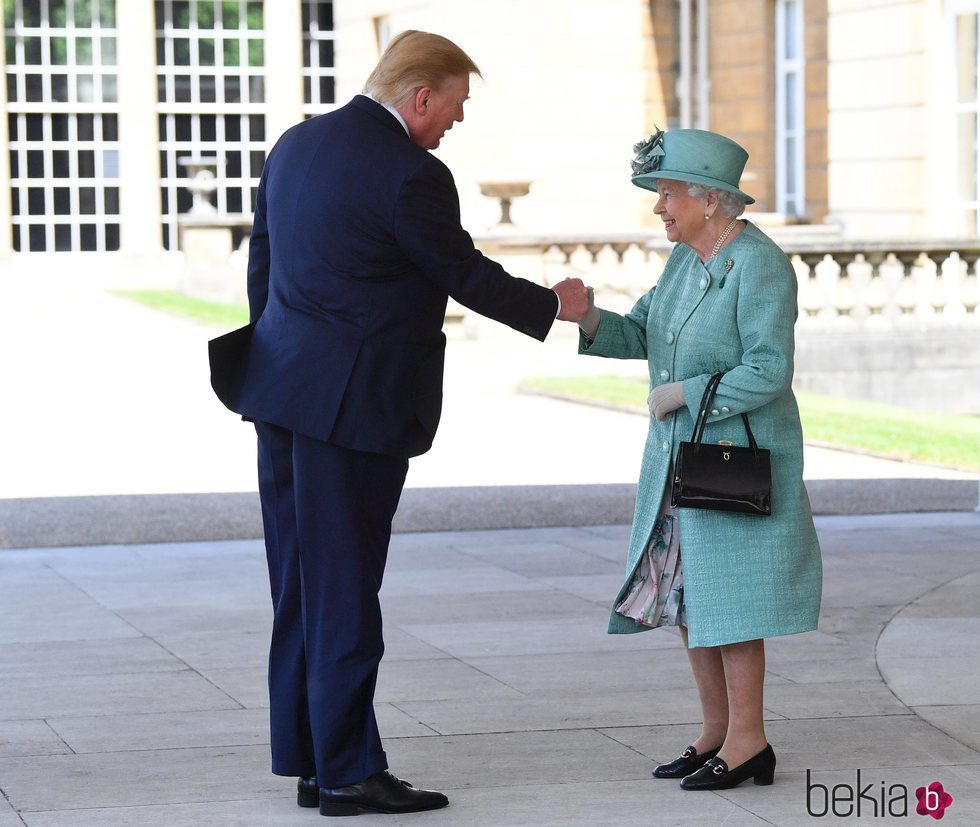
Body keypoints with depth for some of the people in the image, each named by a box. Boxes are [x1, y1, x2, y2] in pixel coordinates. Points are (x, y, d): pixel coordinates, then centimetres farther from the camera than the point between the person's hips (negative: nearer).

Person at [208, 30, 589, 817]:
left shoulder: (297, 144, 9)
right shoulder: (411, 175, -16)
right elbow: (465, 275, -6)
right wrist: (552, 305, 10)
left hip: (285, 392, 8)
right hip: (356, 401, -8)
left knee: (301, 587, 12)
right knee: (344, 588, -2)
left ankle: (308, 759, 19)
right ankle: (347, 773, 4)